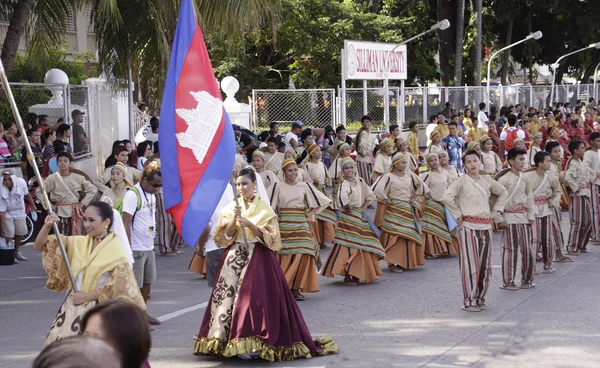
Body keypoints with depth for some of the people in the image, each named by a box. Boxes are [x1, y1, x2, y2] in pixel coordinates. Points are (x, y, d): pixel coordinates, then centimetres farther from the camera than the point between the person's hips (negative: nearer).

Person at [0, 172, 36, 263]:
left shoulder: (21, 182, -25)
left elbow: (27, 194, -2)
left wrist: (33, 205, 12)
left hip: (19, 212, 4)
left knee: (21, 232, 13)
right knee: (9, 233, -14)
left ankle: (16, 252, 34)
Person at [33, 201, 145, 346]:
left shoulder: (115, 251, -8)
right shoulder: (78, 243, 7)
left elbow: (120, 288, -13)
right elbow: (39, 246, 8)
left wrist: (87, 296, -11)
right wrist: (47, 226, -11)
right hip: (72, 306, 5)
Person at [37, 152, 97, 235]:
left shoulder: (78, 178, 0)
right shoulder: (52, 178, -4)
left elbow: (92, 190, 8)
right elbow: (39, 191, 0)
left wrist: (82, 203, 2)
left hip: (75, 212, 2)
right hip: (60, 212, -2)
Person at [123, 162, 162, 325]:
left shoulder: (151, 195, 10)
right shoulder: (132, 195, -16)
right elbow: (126, 223, -19)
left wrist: (152, 242, 17)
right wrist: (128, 249, -22)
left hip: (149, 247, 9)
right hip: (136, 248, -9)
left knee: (148, 281, 16)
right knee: (135, 285, -3)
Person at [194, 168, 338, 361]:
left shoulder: (264, 208, -1)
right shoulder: (231, 208, 7)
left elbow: (270, 238, -8)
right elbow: (225, 237, 1)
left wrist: (249, 224, -18)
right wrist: (234, 219, -15)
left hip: (258, 258, -3)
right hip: (235, 258, 3)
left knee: (255, 297, -11)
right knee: (231, 295, -3)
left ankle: (253, 343, -8)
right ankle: (235, 342, 2)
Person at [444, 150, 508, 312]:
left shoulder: (487, 180, 11)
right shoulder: (461, 181, -5)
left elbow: (503, 192, 26)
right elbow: (447, 197, -19)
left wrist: (495, 210, 15)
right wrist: (458, 215, -13)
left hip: (486, 226, 6)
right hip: (468, 226, -6)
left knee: (485, 265, 8)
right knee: (470, 265, -6)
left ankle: (480, 298, 19)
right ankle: (470, 301, -2)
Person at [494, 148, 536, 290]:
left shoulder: (524, 179, 9)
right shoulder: (504, 179, -12)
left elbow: (529, 198, 16)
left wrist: (531, 216, 9)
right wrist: (499, 219, -13)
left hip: (523, 217, 6)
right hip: (510, 218, -6)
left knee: (528, 249, 7)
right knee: (510, 250, -3)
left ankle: (527, 279, 19)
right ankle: (508, 282, 4)